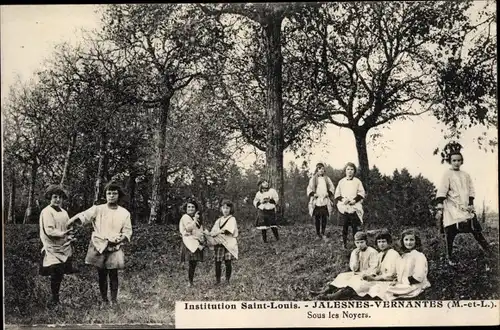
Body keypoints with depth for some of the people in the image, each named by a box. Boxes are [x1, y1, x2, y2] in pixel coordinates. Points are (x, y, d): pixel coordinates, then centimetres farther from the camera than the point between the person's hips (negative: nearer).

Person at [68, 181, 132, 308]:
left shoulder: (124, 213, 2)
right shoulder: (98, 209, 0)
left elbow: (127, 232, 3)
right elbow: (81, 216, -10)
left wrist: (119, 239, -16)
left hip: (115, 248, 0)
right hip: (99, 246, 0)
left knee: (113, 275, 1)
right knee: (102, 275, 7)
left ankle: (114, 300, 14)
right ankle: (104, 300, 19)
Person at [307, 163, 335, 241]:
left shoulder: (327, 179, 13)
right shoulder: (313, 179, 8)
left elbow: (332, 187, 14)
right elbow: (309, 189, 5)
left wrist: (328, 193, -3)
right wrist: (313, 194, -12)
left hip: (325, 201, 1)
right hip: (316, 201, -1)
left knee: (324, 218, -2)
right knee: (317, 218, 0)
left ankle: (323, 233, 8)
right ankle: (318, 234, 7)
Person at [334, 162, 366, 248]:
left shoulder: (357, 181, 8)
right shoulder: (341, 182, 11)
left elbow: (361, 193, 4)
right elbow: (337, 194, 10)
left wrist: (354, 200, -11)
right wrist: (342, 199, -9)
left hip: (355, 207, -1)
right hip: (343, 208, 1)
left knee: (356, 227, -5)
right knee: (344, 227, 3)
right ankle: (344, 244, 11)